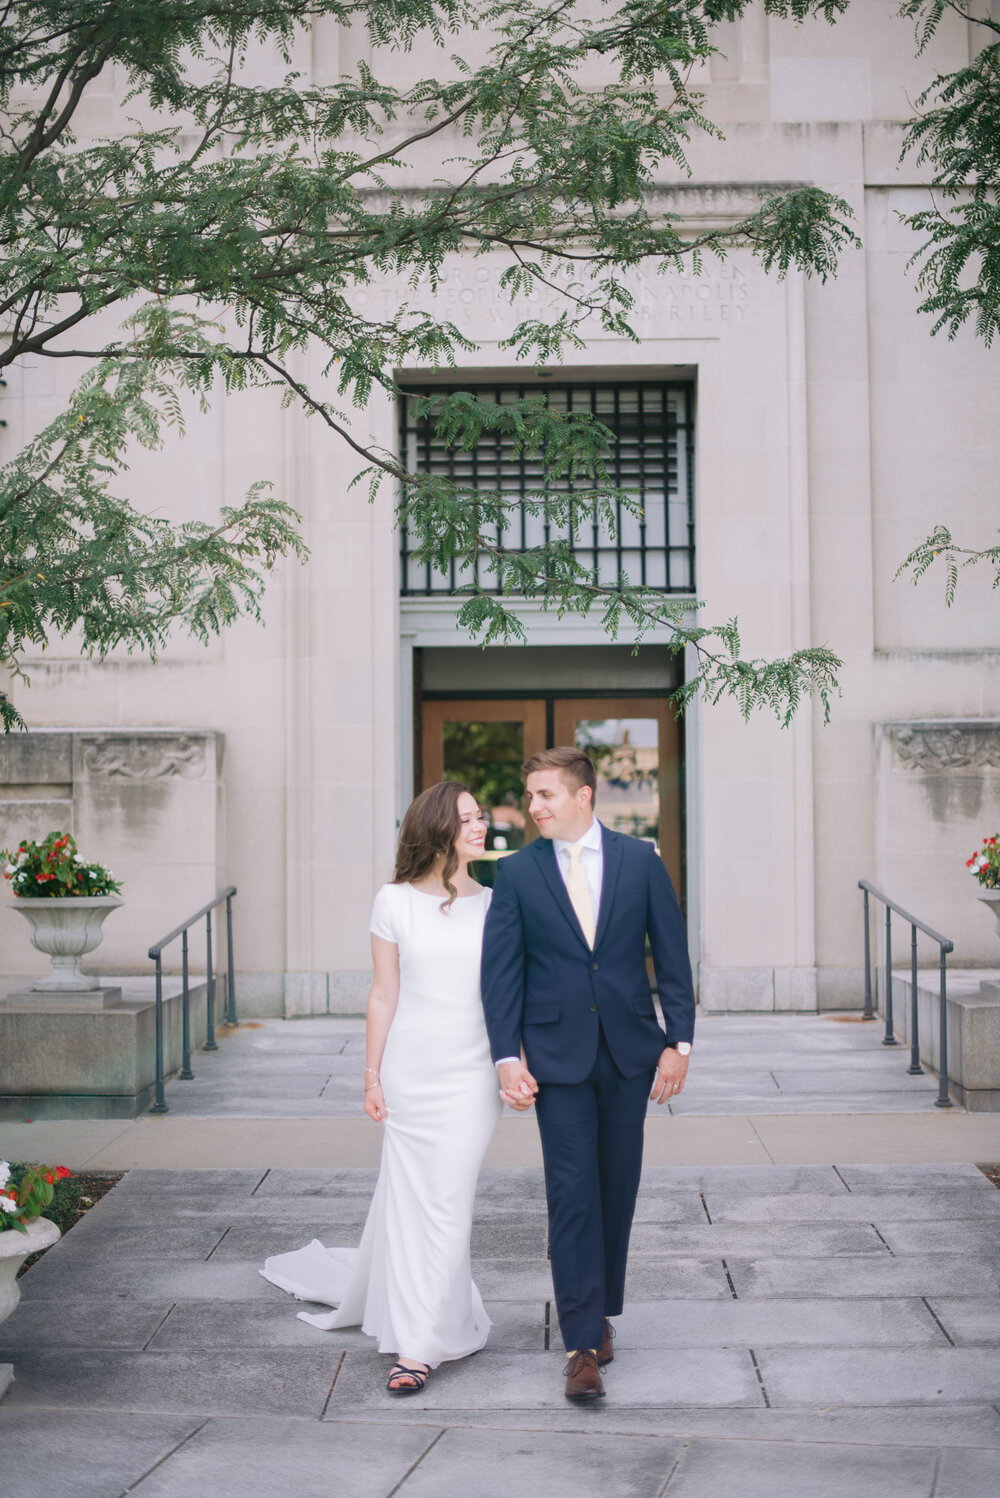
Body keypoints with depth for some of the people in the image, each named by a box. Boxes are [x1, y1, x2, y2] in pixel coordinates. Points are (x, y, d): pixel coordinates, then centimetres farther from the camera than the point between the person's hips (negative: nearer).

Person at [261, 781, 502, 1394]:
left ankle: (420, 1343, 4)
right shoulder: (395, 902, 0)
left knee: (445, 1203, -4)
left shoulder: (494, 903, 4)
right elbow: (384, 994, 3)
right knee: (409, 1198, 10)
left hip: (471, 1074, 0)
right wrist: (371, 1075, 3)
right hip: (409, 1069, 0)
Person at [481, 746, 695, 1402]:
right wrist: (508, 1056, -7)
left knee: (618, 1188, 10)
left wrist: (679, 1040, -2)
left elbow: (672, 955, 4)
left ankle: (600, 1309, 28)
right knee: (572, 1192, -6)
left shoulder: (640, 860, 2)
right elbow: (501, 971, 0)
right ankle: (584, 1344, -3)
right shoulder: (517, 872, 0)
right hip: (557, 1052, -1)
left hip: (629, 1050, 2)